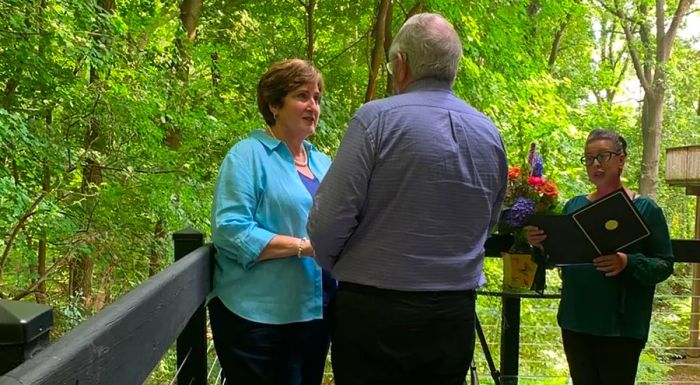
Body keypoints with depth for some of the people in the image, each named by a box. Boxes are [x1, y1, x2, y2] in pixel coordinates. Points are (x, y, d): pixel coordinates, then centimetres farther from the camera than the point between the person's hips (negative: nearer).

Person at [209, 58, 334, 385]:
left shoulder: (322, 163, 14)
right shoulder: (248, 155, -9)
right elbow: (229, 230, -19)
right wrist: (303, 246, -23)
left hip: (315, 314, 7)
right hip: (259, 318, -7)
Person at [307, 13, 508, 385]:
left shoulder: (376, 118, -13)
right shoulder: (490, 134, 4)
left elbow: (329, 220, -14)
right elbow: (489, 225, 13)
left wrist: (333, 264, 6)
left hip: (374, 310, -4)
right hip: (455, 313, 5)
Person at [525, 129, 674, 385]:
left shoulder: (645, 209, -4)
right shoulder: (574, 206, 9)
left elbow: (665, 265, -6)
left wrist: (628, 263, -25)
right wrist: (541, 247, -11)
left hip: (620, 326, -4)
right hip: (575, 321, 4)